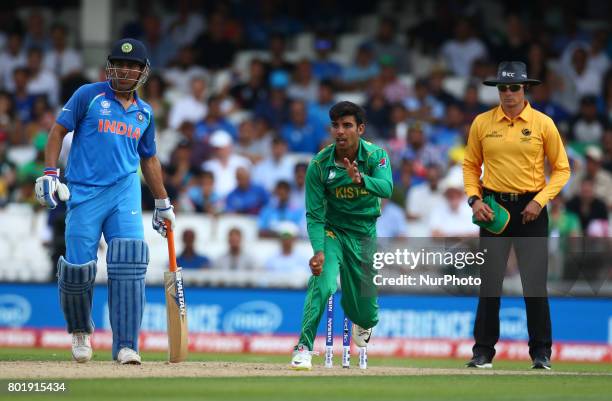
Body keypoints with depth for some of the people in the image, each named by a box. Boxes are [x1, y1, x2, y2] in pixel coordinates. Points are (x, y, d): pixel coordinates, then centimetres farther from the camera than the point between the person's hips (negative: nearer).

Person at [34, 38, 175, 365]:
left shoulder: (144, 113, 17)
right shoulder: (89, 96, 4)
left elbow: (149, 158, 26)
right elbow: (59, 130, 2)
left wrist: (162, 203, 26)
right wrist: (49, 173, -11)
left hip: (125, 192, 3)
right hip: (84, 193, -3)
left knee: (129, 264, -15)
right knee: (78, 267, -6)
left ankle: (125, 345, -15)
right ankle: (80, 330, 24)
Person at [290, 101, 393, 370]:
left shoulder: (376, 156, -15)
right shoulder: (320, 164, -16)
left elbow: (386, 188, -34)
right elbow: (314, 214, -14)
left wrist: (360, 179, -54)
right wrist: (318, 250, -29)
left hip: (365, 234, 1)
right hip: (332, 230, -1)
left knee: (365, 310, 9)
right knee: (323, 283, -28)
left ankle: (364, 323, 48)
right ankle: (304, 348, -21)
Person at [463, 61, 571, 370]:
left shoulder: (543, 124, -2)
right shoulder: (482, 123, 3)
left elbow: (561, 168, 2)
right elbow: (471, 165, 12)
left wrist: (540, 200, -10)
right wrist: (474, 199, -3)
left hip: (530, 208, -1)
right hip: (493, 208, 1)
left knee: (535, 282, -1)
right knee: (489, 281, 2)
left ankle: (541, 352, 6)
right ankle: (483, 350, 9)